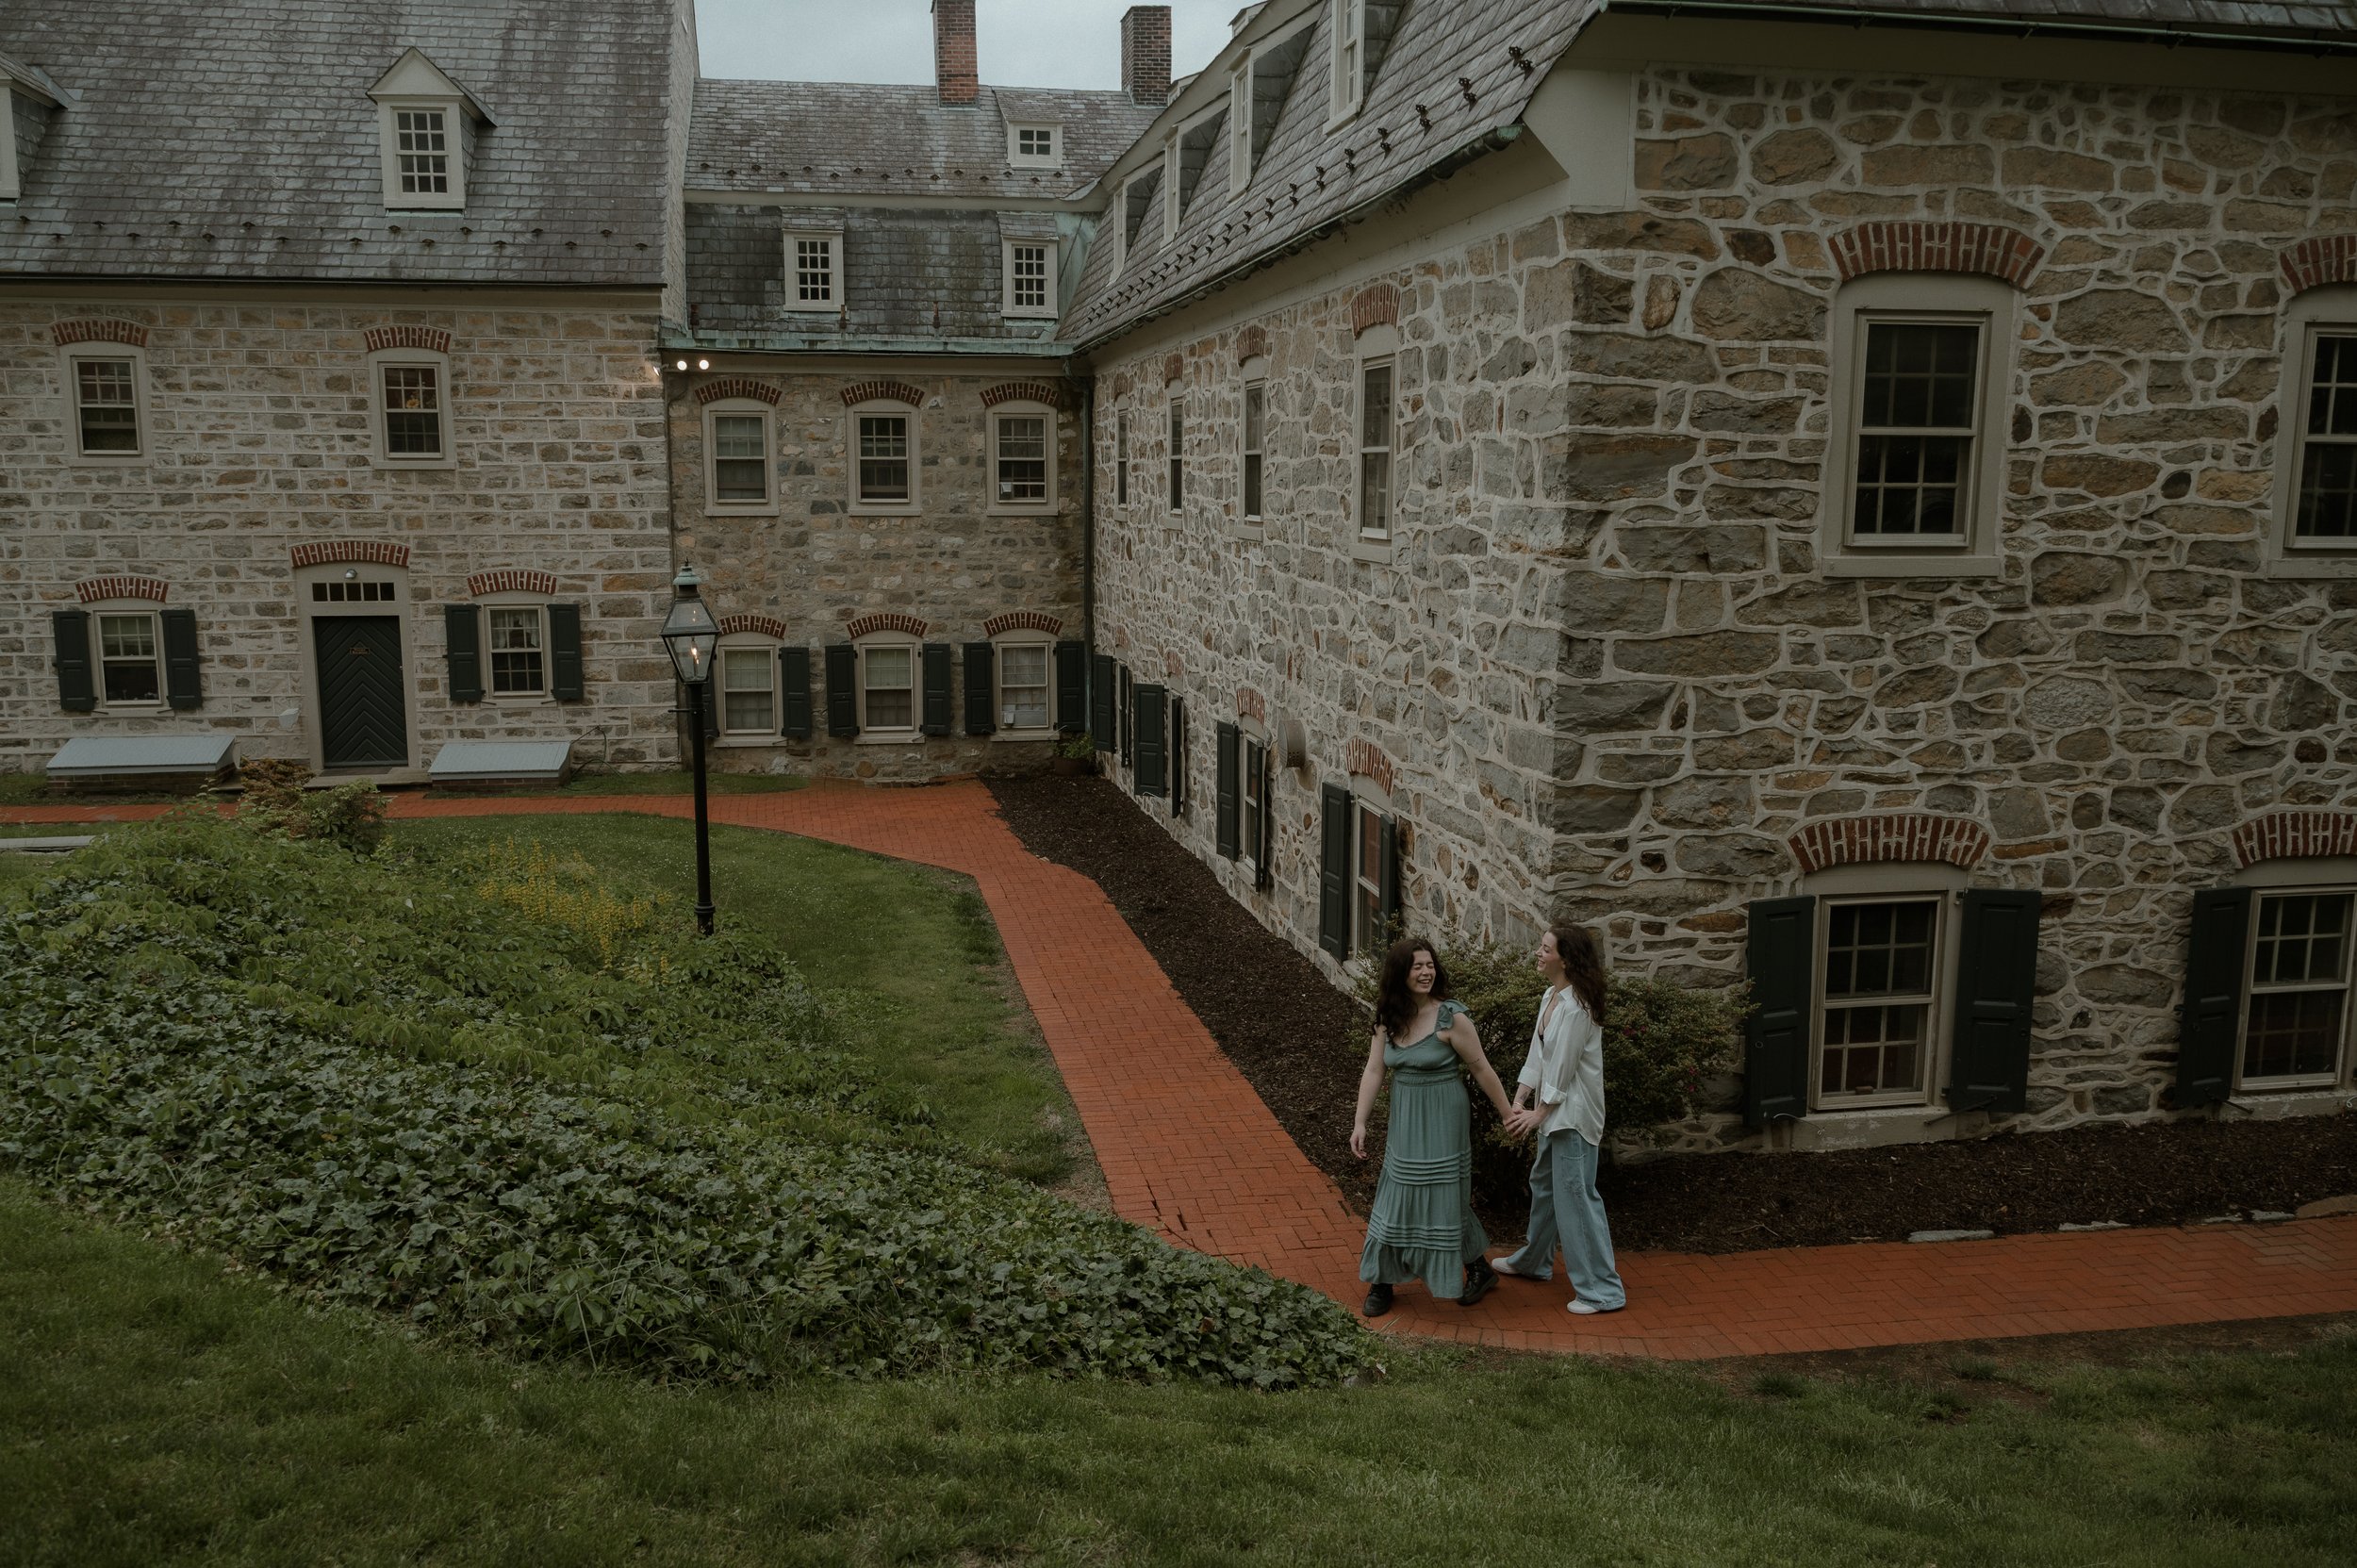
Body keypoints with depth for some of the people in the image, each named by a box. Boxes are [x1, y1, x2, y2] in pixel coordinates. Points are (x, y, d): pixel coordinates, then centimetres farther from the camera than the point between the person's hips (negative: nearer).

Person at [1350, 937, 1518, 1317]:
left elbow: (1481, 1069, -10)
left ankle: (1480, 1271, 25)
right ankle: (1382, 1281, 21)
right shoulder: (1388, 1019, -1)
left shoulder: (1452, 1018, -16)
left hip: (1441, 1123, -5)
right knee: (1396, 1197, 10)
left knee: (1442, 1197, 3)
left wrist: (1508, 1115, -4)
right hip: (1404, 1122, 5)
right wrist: (1360, 1122, -4)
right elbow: (1373, 1071, -1)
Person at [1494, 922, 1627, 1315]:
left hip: (1574, 1113, -10)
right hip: (1553, 1111, 10)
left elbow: (1563, 1068, -19)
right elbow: (1538, 1055, 10)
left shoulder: (1577, 1007, -22)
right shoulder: (1550, 997, 7)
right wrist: (1519, 1101, 2)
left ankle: (1603, 1289, 1)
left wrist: (1537, 1114, -12)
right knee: (1543, 1183, 23)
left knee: (1575, 1192, -7)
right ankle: (1534, 1261, 41)